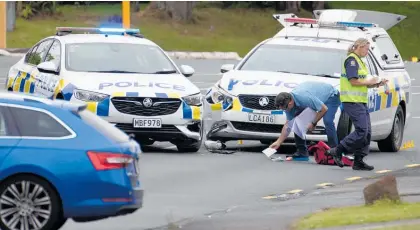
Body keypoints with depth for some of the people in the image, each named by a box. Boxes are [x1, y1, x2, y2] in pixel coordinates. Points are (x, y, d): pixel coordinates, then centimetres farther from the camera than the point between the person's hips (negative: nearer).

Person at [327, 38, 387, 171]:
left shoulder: (358, 61, 21)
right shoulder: (351, 60, -10)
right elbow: (353, 81, -18)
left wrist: (376, 84, 12)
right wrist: (369, 82, -8)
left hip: (361, 101, 10)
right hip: (352, 101, -10)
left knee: (367, 133, 6)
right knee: (361, 131, -16)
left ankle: (359, 161, 8)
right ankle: (337, 151, -11)